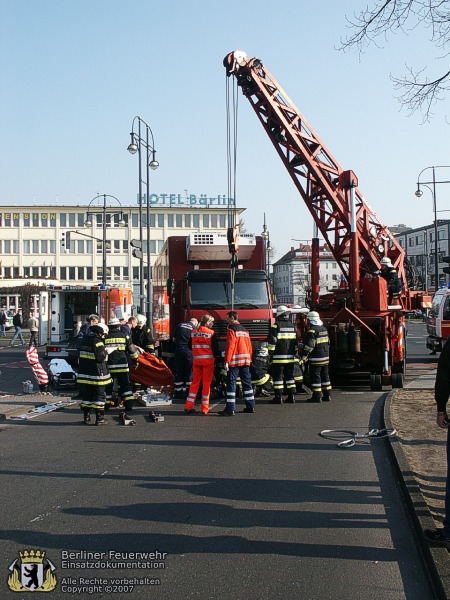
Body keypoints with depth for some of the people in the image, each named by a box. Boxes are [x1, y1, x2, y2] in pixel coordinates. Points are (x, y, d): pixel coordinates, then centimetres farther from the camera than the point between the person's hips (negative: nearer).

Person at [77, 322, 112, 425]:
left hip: (84, 373, 7)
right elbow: (102, 357, -20)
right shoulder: (98, 342, -16)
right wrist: (106, 352, -1)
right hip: (96, 374, -7)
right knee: (99, 395, 1)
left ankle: (86, 417, 17)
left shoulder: (84, 340, 9)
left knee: (87, 395, 14)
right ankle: (99, 418, 3)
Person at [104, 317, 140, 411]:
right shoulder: (124, 336, 3)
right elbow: (132, 350, 6)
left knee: (108, 386, 10)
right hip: (122, 366, 0)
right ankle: (128, 404, 5)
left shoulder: (105, 337, 2)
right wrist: (135, 361, 18)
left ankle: (106, 404, 13)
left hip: (108, 366, 0)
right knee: (126, 385, 9)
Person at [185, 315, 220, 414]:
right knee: (207, 383, 2)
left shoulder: (193, 332, 7)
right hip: (208, 360, -4)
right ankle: (205, 408, 4)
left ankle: (189, 406, 8)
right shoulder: (211, 333, -7)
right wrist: (219, 358, 5)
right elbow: (215, 348, -6)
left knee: (195, 382, 11)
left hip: (196, 360, 4)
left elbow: (190, 347, 12)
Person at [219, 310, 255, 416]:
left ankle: (230, 409, -11)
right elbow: (249, 346, 16)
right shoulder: (245, 330, 17)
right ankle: (250, 406, 18)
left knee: (231, 383, -7)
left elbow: (230, 346, -15)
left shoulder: (231, 329, -7)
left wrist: (227, 361, -16)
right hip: (245, 360, 8)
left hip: (235, 360, -8)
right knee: (247, 382, 14)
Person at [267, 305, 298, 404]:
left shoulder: (276, 326, -8)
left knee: (277, 376, -2)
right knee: (289, 376, 13)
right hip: (290, 357, 6)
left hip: (278, 357, -6)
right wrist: (294, 354, 20)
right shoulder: (293, 326, 10)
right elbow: (296, 342, 14)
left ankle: (278, 397, -3)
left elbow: (272, 341, -11)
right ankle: (291, 396, 12)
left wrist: (270, 354, -4)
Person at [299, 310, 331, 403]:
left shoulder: (312, 330, -15)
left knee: (315, 376, -3)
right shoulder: (324, 329, 13)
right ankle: (327, 395, 17)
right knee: (325, 375, 14)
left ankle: (317, 396, -3)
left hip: (316, 358, -8)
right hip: (325, 357, 8)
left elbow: (309, 345, -21)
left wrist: (303, 355, -13)